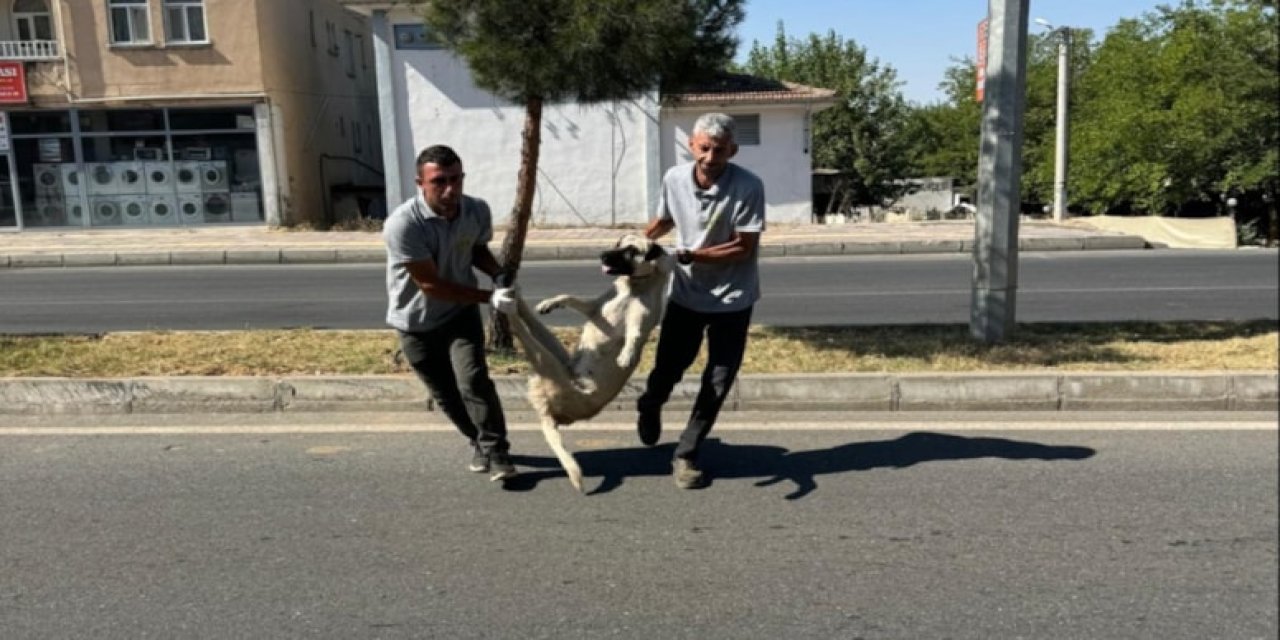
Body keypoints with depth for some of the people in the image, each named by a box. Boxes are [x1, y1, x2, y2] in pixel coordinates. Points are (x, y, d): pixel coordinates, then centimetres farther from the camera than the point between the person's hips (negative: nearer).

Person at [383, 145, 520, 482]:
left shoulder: (477, 211, -14)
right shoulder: (403, 224, -30)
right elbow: (430, 283, -26)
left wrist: (498, 274, -13)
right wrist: (488, 297, -27)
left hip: (461, 313, 2)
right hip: (416, 322, -1)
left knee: (473, 381, -14)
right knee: (446, 394, 10)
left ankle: (496, 452, -1)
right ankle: (481, 441, 33)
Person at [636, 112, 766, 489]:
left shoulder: (748, 187, -21)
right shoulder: (674, 179, -9)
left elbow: (744, 248, -20)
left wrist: (693, 255, -27)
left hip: (732, 299, -2)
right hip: (686, 293, 2)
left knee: (718, 384, 3)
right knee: (668, 369, 10)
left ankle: (686, 455, 21)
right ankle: (650, 406, 46)